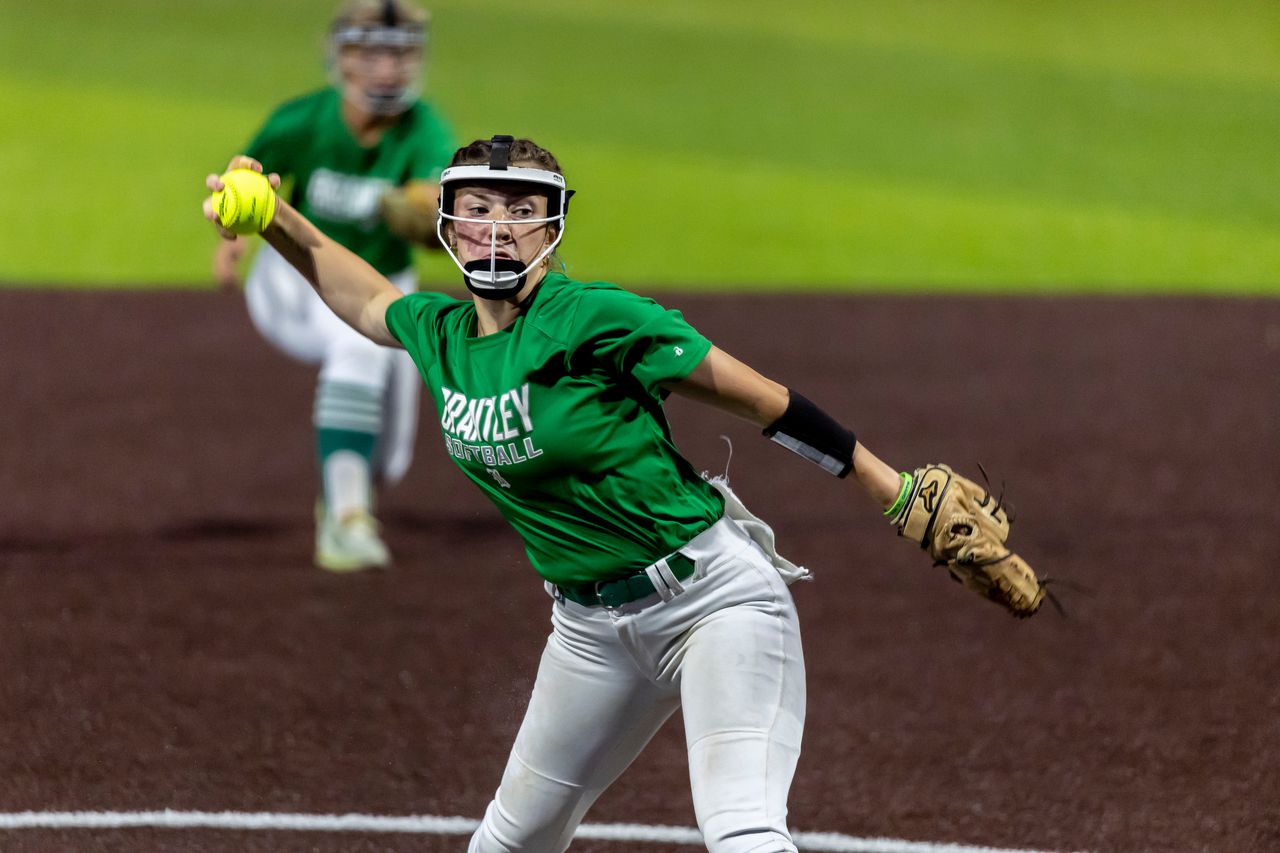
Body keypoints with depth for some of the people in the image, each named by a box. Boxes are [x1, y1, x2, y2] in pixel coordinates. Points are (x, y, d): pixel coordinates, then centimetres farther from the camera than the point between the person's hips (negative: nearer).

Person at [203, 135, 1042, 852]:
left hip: (713, 594, -7)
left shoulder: (592, 318, -18)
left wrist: (902, 496, -13)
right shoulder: (440, 334, 3)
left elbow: (766, 402, -13)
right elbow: (354, 286, 26)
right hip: (593, 622, 7)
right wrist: (272, 217, 10)